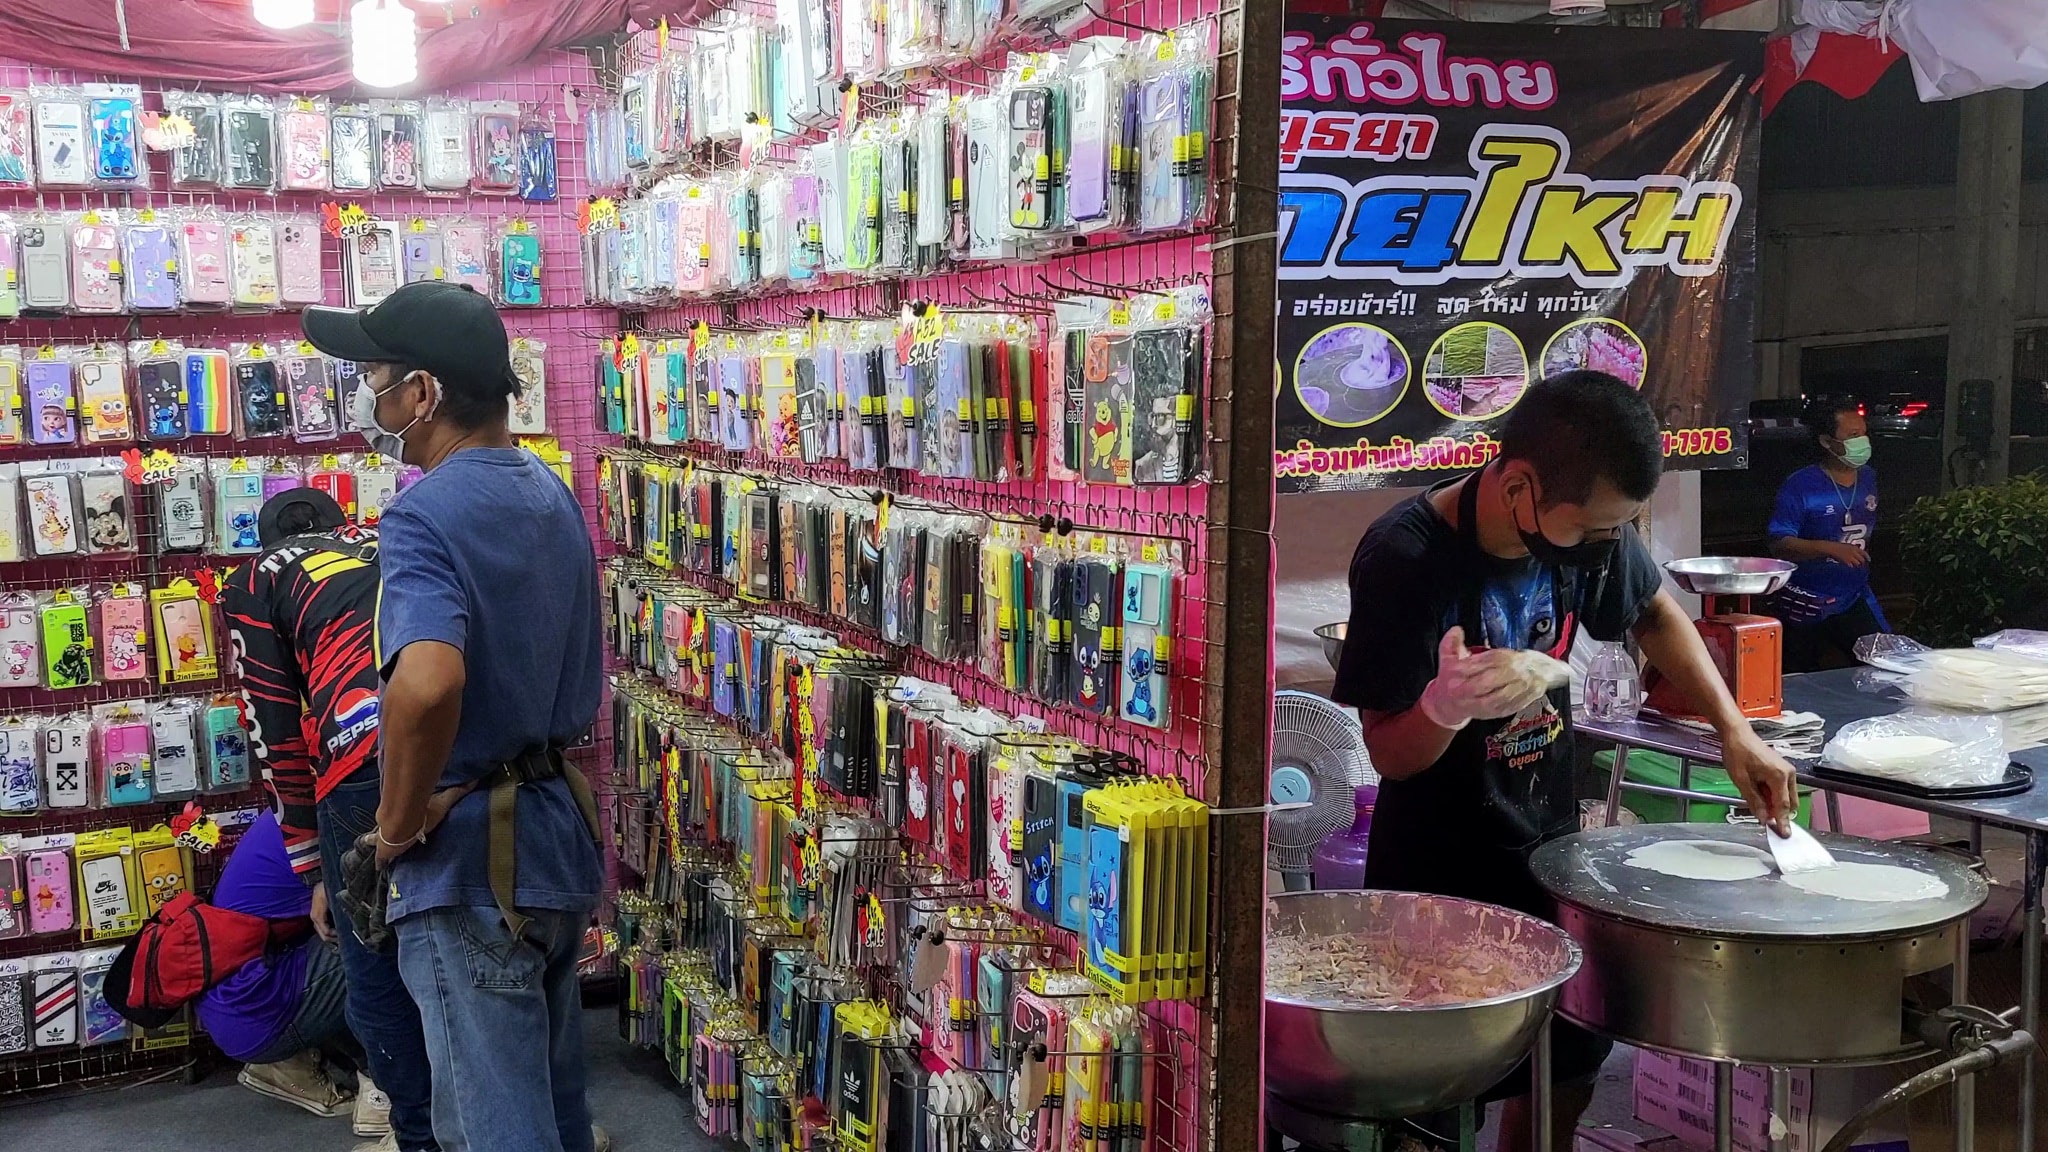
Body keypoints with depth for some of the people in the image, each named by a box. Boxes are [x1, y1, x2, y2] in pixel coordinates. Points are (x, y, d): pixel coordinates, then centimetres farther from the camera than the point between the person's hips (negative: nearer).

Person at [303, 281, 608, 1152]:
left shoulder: (427, 514, -21)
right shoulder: (551, 495, 7)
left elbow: (426, 683, -38)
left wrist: (398, 825, -24)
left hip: (471, 855, -8)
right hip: (561, 828, 8)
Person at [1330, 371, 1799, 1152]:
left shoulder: (1586, 522, -9)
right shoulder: (1405, 559, -25)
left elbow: (1654, 613, 13)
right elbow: (1390, 755, -19)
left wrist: (1733, 728, 1)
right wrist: (1447, 702, -41)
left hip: (1551, 853, 6)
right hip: (1437, 882, -6)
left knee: (1570, 1066, 17)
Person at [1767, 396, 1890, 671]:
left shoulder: (1868, 478, 6)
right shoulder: (1800, 485, -15)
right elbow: (1779, 544, -22)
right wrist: (1832, 549, -32)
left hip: (1854, 599, 5)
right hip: (1804, 606, -5)